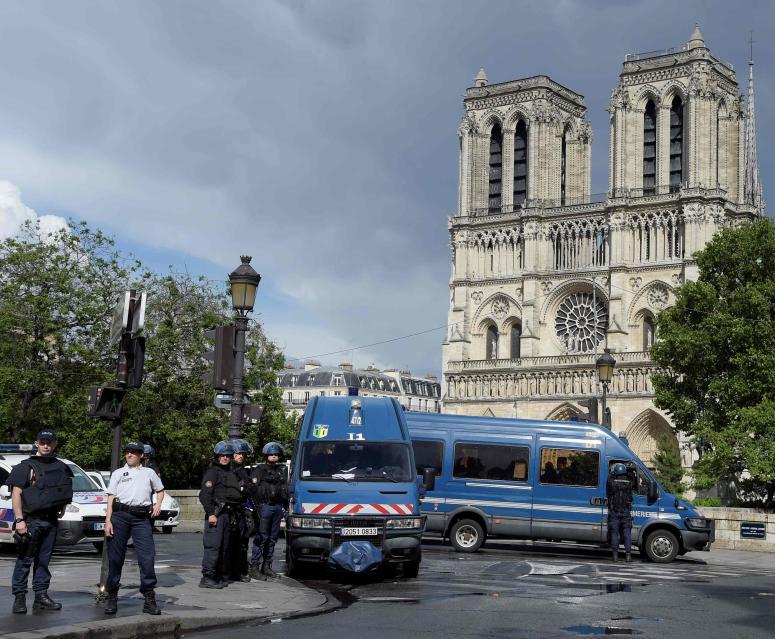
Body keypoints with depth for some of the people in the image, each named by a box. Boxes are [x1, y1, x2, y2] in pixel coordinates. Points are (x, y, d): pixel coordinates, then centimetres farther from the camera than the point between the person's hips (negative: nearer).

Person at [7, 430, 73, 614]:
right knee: (25, 560, -4)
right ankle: (19, 598, -1)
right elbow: (16, 494, -7)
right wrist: (19, 520, -15)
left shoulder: (61, 467, 13)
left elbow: (65, 493, 27)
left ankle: (41, 596, 13)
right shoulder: (26, 467, -2)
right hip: (30, 520, -5)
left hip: (51, 521, 5)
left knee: (44, 560, 9)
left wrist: (62, 508, 13)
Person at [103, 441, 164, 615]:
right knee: (115, 557, 1)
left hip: (142, 518, 0)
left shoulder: (149, 473, 19)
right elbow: (111, 497, 10)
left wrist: (158, 504, 9)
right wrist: (108, 520, 0)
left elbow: (160, 490, 30)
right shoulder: (118, 473, 16)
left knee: (147, 557, -9)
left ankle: (149, 599, -5)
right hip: (120, 516, 0)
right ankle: (112, 597, 12)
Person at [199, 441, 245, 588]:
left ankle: (219, 576, 15)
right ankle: (207, 577, -11)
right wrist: (211, 514, -18)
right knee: (213, 545, -12)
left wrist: (242, 490, 11)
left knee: (225, 547, 8)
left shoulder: (232, 474, 23)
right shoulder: (212, 472, -2)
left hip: (230, 514, 8)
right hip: (216, 513, -8)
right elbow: (205, 494, -12)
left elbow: (239, 495, 33)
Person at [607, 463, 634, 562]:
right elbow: (630, 497, 13)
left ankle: (615, 555, 0)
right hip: (626, 511, 1)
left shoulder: (610, 482, -3)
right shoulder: (629, 483, 4)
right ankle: (628, 554, 0)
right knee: (627, 533, 5)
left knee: (614, 533, 3)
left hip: (614, 512, -1)